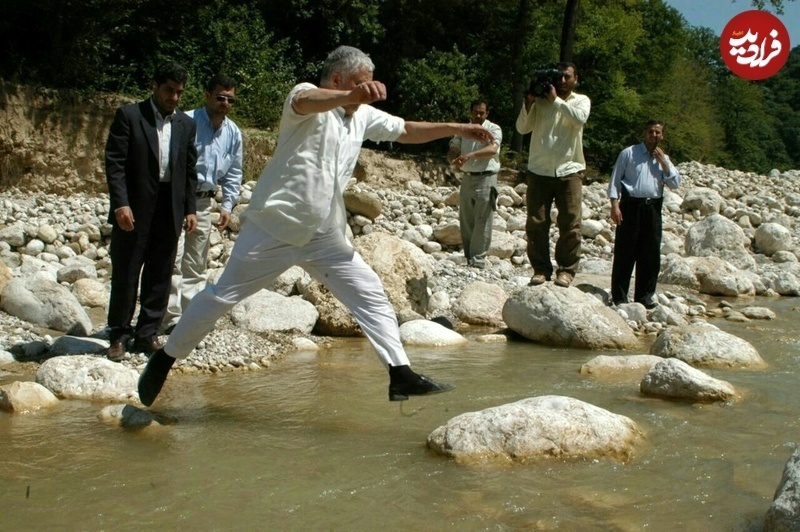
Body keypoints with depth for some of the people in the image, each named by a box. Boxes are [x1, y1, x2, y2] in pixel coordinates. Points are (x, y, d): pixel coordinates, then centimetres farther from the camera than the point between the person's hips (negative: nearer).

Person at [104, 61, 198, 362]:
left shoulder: (186, 124, 11)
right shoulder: (129, 115, -2)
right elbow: (114, 162, -7)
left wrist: (190, 209, 8)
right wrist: (120, 204, -16)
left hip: (170, 210, 4)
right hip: (134, 209, -4)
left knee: (159, 276, 7)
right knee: (125, 275, 2)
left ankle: (147, 335, 16)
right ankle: (119, 336, 12)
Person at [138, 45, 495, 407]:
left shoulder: (363, 116, 9)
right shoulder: (307, 98, -13)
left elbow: (408, 131, 19)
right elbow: (304, 101, -38)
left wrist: (458, 129, 10)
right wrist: (351, 95, -58)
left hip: (323, 236, 7)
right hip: (274, 228, -7)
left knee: (371, 295, -1)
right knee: (223, 296, 1)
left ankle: (400, 375, 1)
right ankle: (165, 359, 17)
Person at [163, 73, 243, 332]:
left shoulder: (233, 133, 6)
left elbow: (233, 173, 15)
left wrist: (227, 205, 7)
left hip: (204, 203, 6)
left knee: (196, 265, 13)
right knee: (173, 261, -10)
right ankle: (172, 317, -6)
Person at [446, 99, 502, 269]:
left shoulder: (493, 129, -5)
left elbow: (492, 149, -23)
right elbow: (452, 151, 9)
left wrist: (471, 155, -37)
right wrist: (454, 160, -16)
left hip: (486, 179, -5)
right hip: (467, 178, 5)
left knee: (482, 222, -5)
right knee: (466, 221, 8)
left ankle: (478, 260, -2)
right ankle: (469, 258, 16)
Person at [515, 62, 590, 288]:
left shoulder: (581, 100, 9)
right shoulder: (540, 101, 11)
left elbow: (580, 119, -13)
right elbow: (522, 127, 3)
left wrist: (556, 99, -9)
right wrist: (529, 102, -8)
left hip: (569, 170, -1)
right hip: (539, 170, 1)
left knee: (570, 224, -4)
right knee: (536, 223, 0)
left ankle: (566, 269, 3)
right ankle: (541, 268, 8)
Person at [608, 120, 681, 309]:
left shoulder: (663, 158, 16)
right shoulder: (629, 153, 3)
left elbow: (675, 184, 6)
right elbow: (615, 180, 0)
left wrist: (663, 162, -3)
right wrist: (615, 205, -10)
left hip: (653, 208, 4)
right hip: (631, 205, -4)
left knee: (650, 254, 5)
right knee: (625, 253, -2)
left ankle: (645, 295, 16)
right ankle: (619, 297, 3)